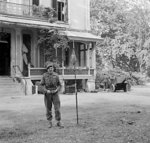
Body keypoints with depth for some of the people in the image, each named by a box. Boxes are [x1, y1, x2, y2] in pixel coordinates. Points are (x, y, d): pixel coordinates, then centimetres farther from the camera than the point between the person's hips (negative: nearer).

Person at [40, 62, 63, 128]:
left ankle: (58, 122, 6)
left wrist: (57, 90, -12)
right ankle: (50, 122, 16)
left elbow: (59, 85, 7)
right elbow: (42, 85, -1)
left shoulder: (56, 75, 2)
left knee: (57, 108, -4)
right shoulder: (44, 75, -1)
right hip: (47, 94, 0)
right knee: (48, 109, 5)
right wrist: (46, 91, -16)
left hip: (55, 93, 0)